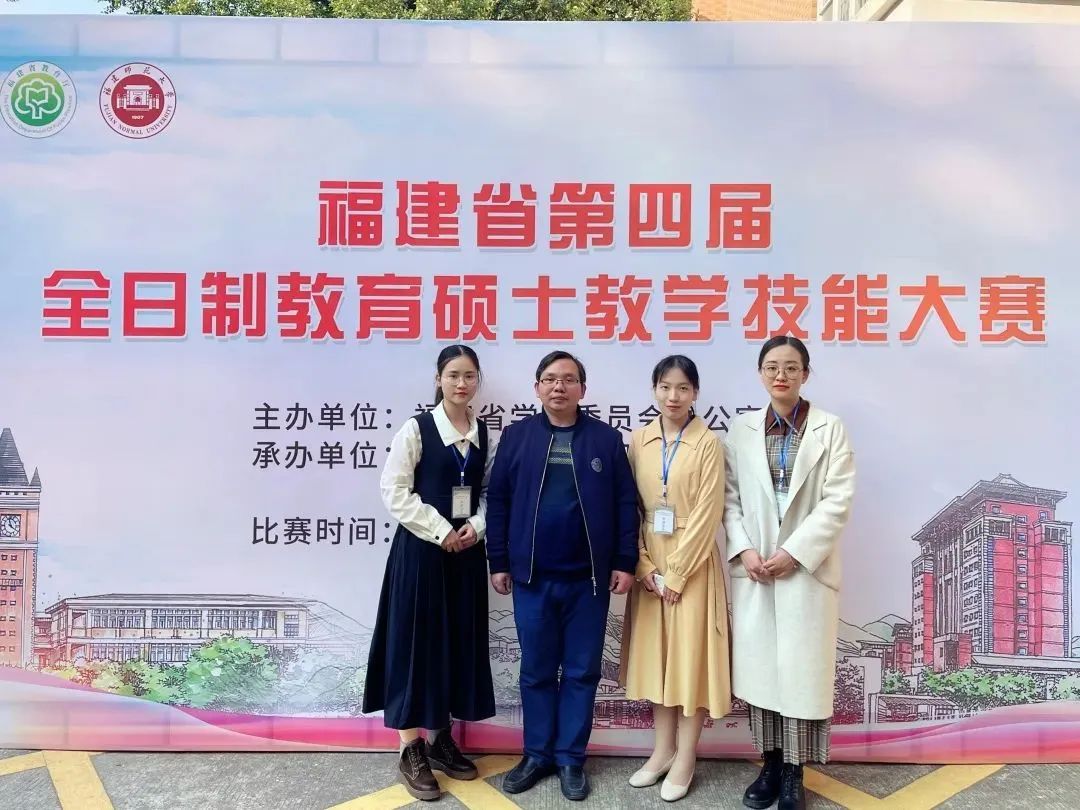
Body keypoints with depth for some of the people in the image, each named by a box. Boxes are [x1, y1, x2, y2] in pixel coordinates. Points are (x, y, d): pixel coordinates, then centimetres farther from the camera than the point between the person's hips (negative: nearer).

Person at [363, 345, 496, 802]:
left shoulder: (485, 434, 6)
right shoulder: (417, 429, -8)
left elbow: (491, 490, 10)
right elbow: (394, 491, -11)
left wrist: (477, 526, -8)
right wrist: (440, 531, -13)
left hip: (467, 549, 5)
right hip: (421, 548, -5)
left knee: (459, 642, 11)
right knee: (416, 642, 0)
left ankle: (442, 739, 26)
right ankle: (411, 752, 10)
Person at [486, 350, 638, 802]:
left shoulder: (606, 438, 1)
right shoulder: (516, 436, 2)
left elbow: (626, 504, 1)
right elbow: (498, 501, 3)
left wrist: (625, 562, -4)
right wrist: (498, 563, 1)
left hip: (589, 577, 0)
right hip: (531, 576, 1)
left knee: (582, 673, 9)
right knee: (536, 671, 12)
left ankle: (571, 758, 23)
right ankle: (538, 754, 26)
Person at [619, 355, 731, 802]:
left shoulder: (708, 443, -8)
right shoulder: (638, 440, 3)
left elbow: (707, 514, -12)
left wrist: (676, 573, -13)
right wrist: (645, 567, -6)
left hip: (692, 565, -4)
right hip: (649, 565, 4)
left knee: (691, 654, 3)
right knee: (656, 652, 12)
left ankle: (685, 758, 16)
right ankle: (663, 748, 25)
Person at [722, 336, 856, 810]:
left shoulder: (830, 429, 0)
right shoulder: (742, 430, 7)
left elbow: (838, 501, -6)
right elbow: (730, 497, 6)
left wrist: (794, 552, -13)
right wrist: (743, 550, -8)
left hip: (806, 568, -2)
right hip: (753, 568, 2)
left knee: (802, 668, 2)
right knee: (758, 666, 7)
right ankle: (769, 766, 22)